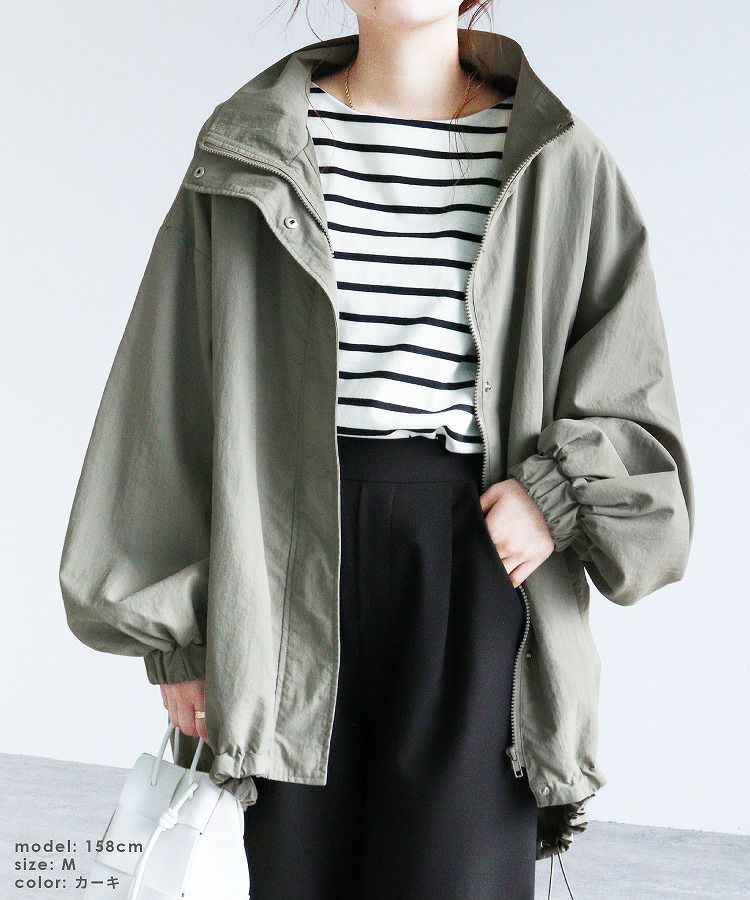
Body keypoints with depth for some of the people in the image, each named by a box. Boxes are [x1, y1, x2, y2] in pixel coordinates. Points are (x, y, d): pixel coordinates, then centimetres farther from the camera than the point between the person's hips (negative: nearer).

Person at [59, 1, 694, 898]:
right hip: (291, 555, 1)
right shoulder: (250, 148, 7)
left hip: (475, 565, 0)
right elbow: (173, 391, 7)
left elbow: (634, 404, 10)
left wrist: (560, 494, -10)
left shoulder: (559, 162, 6)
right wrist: (178, 630, 3)